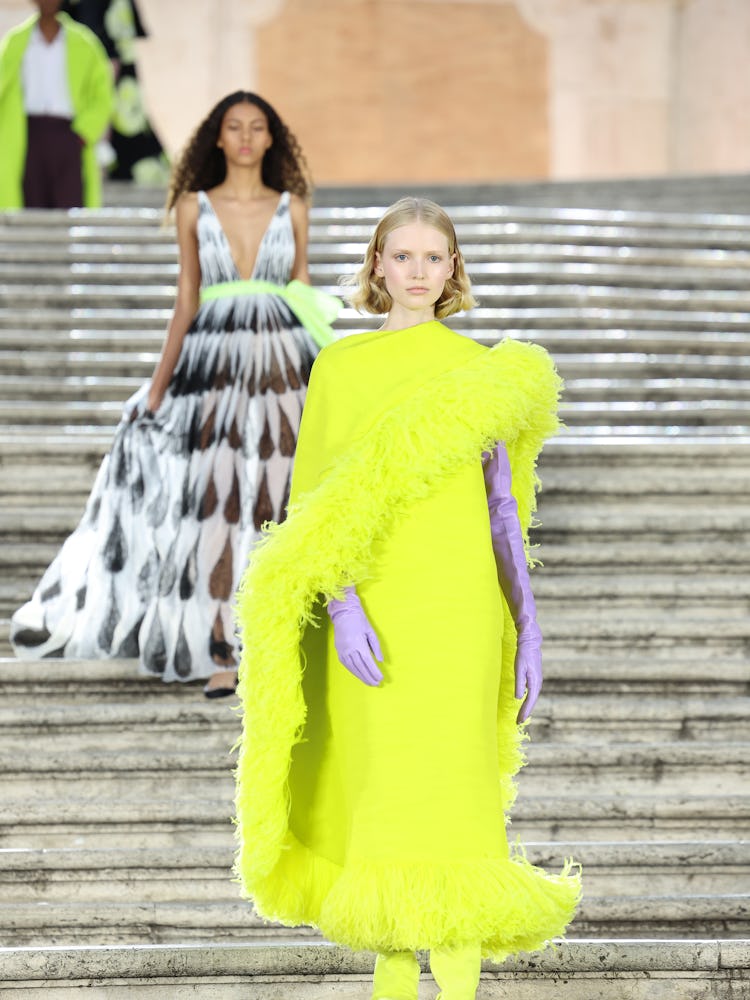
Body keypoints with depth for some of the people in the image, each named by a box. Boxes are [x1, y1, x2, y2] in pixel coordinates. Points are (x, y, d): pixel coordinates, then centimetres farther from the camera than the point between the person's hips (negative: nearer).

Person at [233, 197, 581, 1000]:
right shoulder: (340, 366, 6)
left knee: (447, 795, -8)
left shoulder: (480, 369, 7)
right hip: (369, 609, 1)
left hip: (456, 609, -1)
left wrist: (527, 629, 6)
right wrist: (341, 608, -12)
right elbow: (314, 502, 1)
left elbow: (503, 507, 9)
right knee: (375, 796, 5)